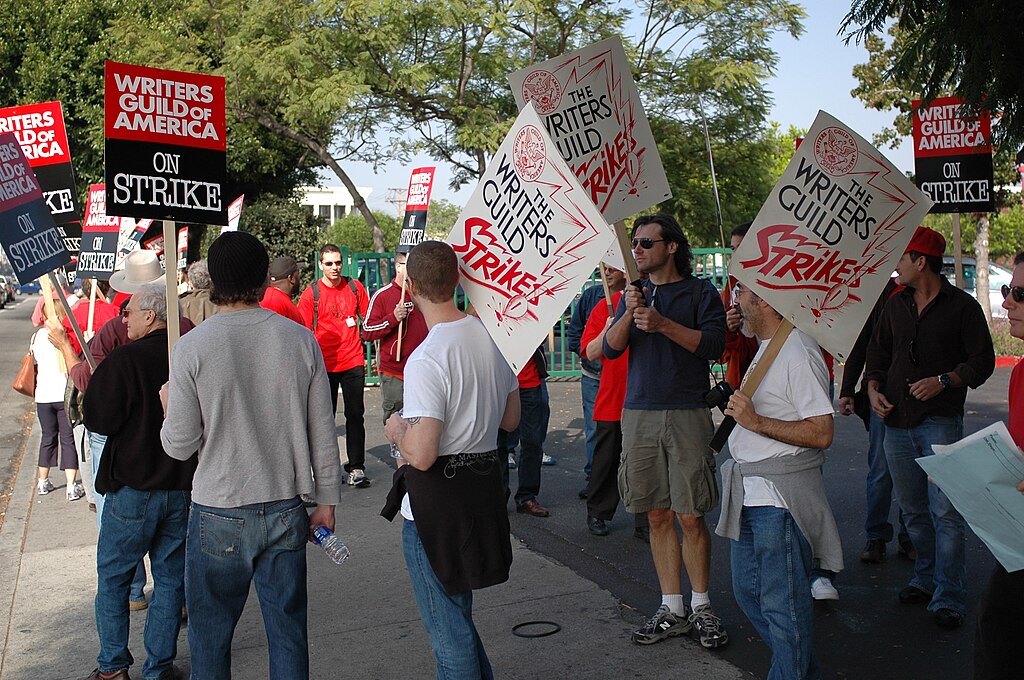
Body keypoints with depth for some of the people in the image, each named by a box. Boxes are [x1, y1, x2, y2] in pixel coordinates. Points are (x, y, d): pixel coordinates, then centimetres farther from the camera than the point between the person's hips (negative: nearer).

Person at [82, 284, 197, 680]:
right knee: (171, 578, 12)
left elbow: (98, 420, -11)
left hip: (133, 487, -3)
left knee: (112, 577, 13)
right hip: (183, 488, 4)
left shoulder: (124, 359, -16)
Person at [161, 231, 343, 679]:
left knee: (210, 636, 14)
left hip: (218, 515, -2)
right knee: (288, 631, 13)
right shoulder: (301, 340, -4)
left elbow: (179, 445, -8)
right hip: (285, 511, 2)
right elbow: (322, 433, 0)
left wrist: (169, 405, 13)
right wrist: (327, 501, 11)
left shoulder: (192, 347, -11)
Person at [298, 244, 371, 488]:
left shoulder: (354, 287, 4)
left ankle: (356, 467, 12)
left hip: (353, 362, 2)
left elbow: (367, 319, 14)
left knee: (355, 415, 5)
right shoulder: (311, 294, -3)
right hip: (325, 365, -1)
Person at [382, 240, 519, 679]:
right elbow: (510, 419, 13)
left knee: (447, 627, 7)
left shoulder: (427, 359, -23)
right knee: (458, 613, 26)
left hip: (436, 501, -8)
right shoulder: (492, 335, 1)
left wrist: (396, 430, -7)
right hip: (485, 487, 8)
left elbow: (421, 456, -26)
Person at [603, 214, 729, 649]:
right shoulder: (634, 293, 14)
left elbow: (713, 344, -11)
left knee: (690, 516, -2)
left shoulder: (700, 291, 2)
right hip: (639, 415, 4)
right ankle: (672, 609, 16)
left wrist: (662, 324, -19)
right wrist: (630, 313, -12)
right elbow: (610, 349, 4)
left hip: (686, 415, -4)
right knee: (658, 516, 7)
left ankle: (701, 607, 13)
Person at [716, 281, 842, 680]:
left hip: (781, 496, -10)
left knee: (782, 601, -1)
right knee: (748, 591, 17)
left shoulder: (798, 354, -18)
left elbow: (821, 433, -23)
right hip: (751, 492, 10)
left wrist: (756, 422, -23)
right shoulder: (766, 347, 14)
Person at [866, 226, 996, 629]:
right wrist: (874, 389, 3)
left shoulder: (962, 306, -2)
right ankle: (926, 578, 27)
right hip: (896, 421, 6)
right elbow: (878, 353, 20)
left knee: (945, 512, -9)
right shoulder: (895, 305, 14)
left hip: (941, 421, -5)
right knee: (913, 510, 12)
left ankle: (948, 598, -2)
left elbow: (982, 361, -3)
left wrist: (943, 381, -18)